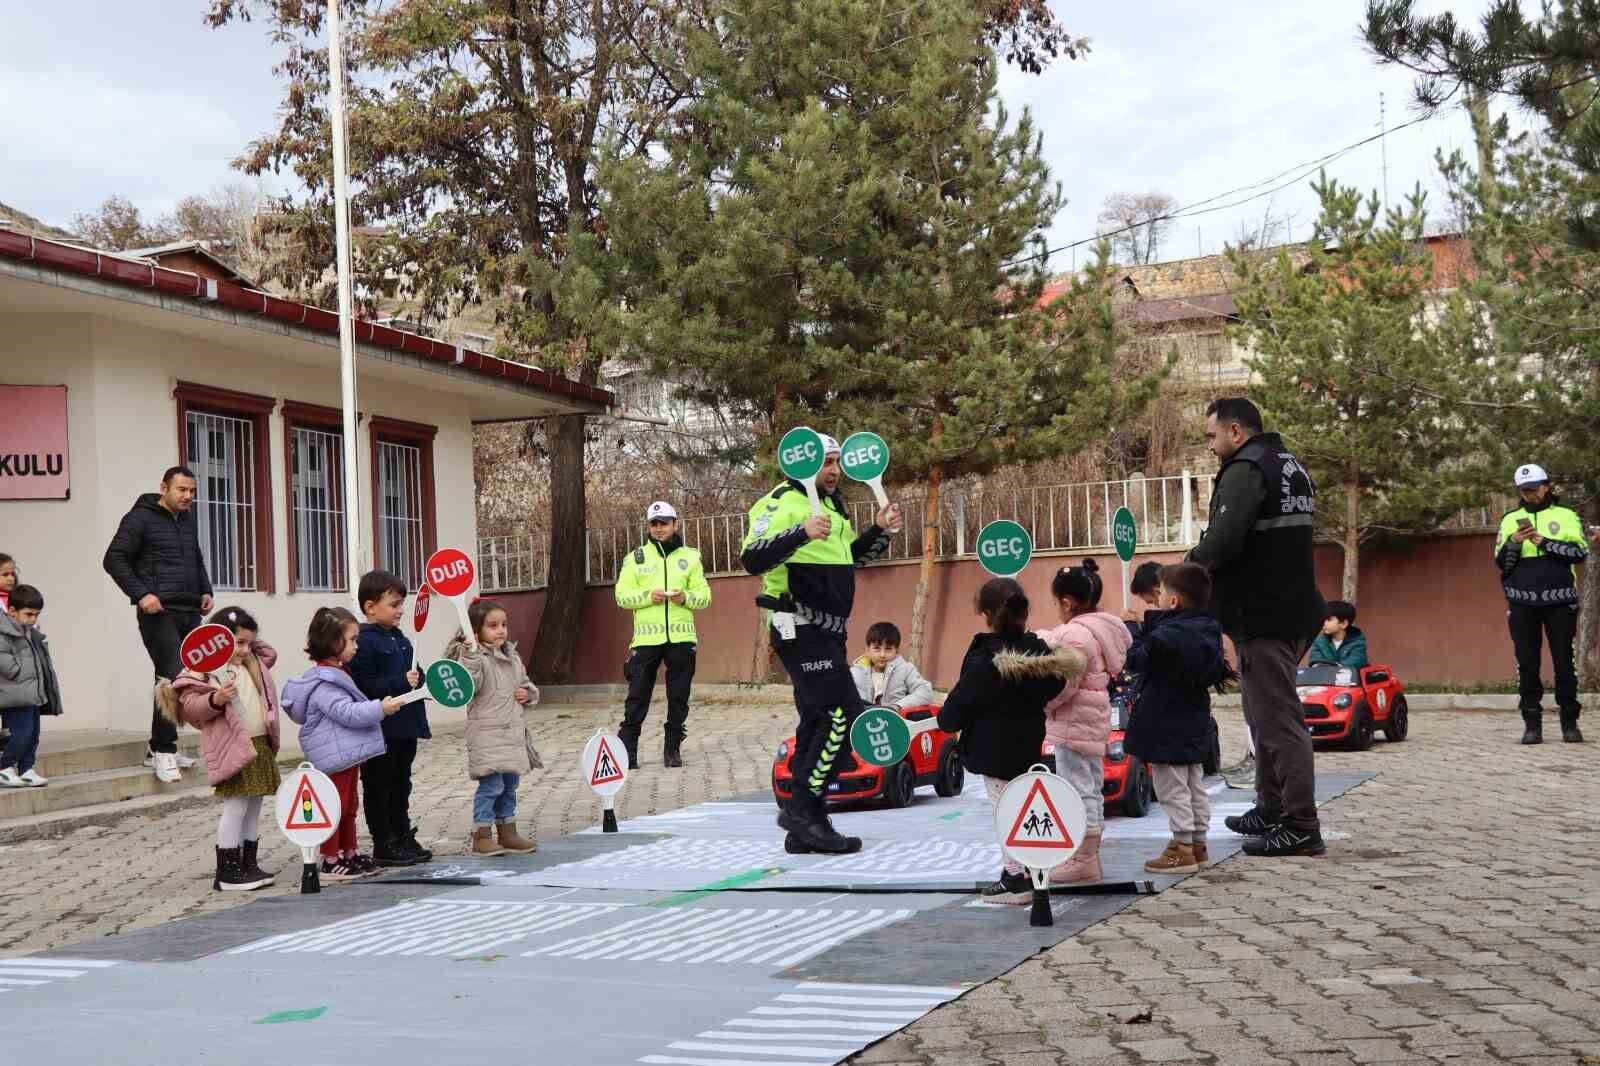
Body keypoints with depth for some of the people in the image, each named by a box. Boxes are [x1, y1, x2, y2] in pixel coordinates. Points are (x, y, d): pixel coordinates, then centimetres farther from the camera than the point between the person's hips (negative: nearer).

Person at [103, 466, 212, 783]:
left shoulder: (188, 520, 19)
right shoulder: (140, 518, -4)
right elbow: (114, 559, -6)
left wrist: (205, 591, 16)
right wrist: (141, 594, -15)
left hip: (190, 613, 8)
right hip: (159, 613, -8)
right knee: (172, 678, -16)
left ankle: (158, 749, 17)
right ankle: (163, 751, -8)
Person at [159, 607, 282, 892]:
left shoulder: (254, 663, 14)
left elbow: (269, 652, 36)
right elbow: (190, 705, -16)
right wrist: (215, 700, -32)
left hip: (260, 744, 9)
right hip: (232, 747, -9)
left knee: (253, 807, 13)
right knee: (235, 807, -8)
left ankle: (249, 864, 22)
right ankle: (227, 872, -2)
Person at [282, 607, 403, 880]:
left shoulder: (336, 675, 13)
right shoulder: (323, 684, -22)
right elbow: (346, 712, -29)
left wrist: (378, 707, 25)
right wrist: (380, 708, -27)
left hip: (349, 754, 11)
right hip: (336, 756, -11)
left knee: (349, 806, 18)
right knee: (335, 806, -3)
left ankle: (350, 853, 29)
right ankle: (331, 860, 5)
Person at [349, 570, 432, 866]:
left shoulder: (400, 639, 14)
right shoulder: (364, 642, -15)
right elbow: (363, 684, -23)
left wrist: (424, 684, 3)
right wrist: (402, 682, -26)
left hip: (405, 727, 9)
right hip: (380, 730, -9)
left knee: (401, 785, 17)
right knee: (379, 788, 2)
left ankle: (404, 839, 26)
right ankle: (383, 845, 8)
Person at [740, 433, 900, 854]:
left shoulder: (832, 504, 18)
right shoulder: (783, 502, -11)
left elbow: (850, 556, 32)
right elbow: (752, 559, -24)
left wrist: (880, 530, 15)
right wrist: (802, 532, -35)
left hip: (826, 633, 10)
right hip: (801, 631, -10)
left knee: (819, 723, 9)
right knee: (843, 714, -16)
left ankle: (803, 830, 14)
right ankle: (802, 808, -11)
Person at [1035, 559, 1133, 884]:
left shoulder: (1075, 635, -21)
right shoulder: (1100, 629, 10)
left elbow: (1063, 685, -24)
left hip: (1074, 723, -11)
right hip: (1096, 722, 11)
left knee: (1078, 788, -4)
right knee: (1092, 788, 16)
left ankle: (1083, 860, 0)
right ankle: (1090, 855, 26)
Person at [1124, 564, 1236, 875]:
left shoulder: (1165, 633, -21)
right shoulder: (1209, 631, 5)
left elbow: (1137, 660, -11)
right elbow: (1217, 672, 14)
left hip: (1166, 725, -9)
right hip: (1195, 721, 9)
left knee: (1172, 788, -3)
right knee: (1195, 785, 16)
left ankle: (1182, 848, -2)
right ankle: (1198, 843, 22)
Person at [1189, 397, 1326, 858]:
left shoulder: (1246, 469, -15)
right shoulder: (1292, 466, 16)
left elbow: (1224, 539, -29)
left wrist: (1194, 561, -8)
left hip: (1261, 614, -10)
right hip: (1294, 608, 10)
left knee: (1279, 719, -7)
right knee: (1266, 714, 20)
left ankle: (1301, 828, -5)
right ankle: (1271, 810, 30)